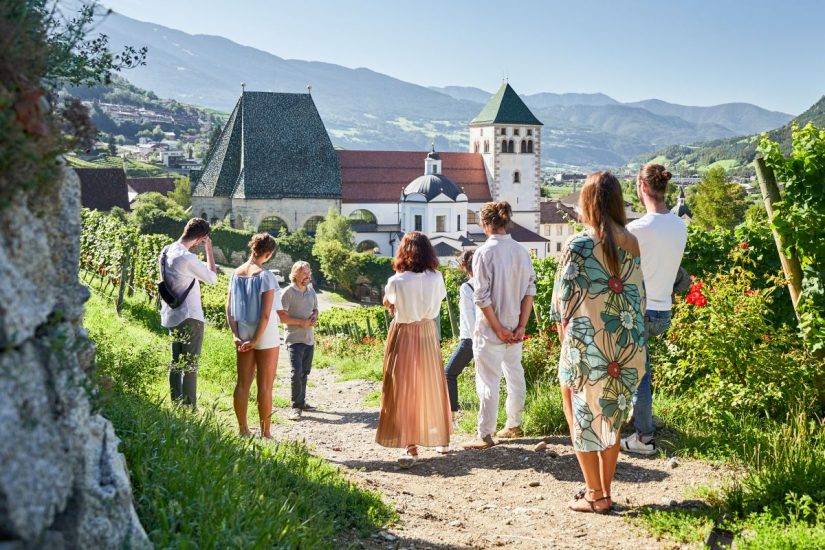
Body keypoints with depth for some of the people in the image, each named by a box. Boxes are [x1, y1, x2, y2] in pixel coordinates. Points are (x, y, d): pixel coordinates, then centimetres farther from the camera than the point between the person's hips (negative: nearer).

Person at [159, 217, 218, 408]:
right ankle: (189, 408, -1)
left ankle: (176, 405, 18)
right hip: (190, 317, -9)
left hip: (172, 317, 9)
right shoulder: (187, 258, -21)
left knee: (176, 363, 14)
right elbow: (212, 278, -9)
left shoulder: (166, 252, 6)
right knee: (190, 366, -3)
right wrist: (209, 249, -5)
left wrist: (206, 270, 16)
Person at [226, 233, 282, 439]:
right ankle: (265, 433, 9)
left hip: (243, 334, 5)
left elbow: (229, 308, 2)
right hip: (265, 334, -5)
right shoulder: (265, 276, -15)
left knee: (243, 383, 12)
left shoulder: (236, 274, 3)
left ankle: (243, 430, 20)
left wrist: (236, 335, 0)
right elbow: (266, 314, -19)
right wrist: (255, 341, -12)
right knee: (265, 385, 3)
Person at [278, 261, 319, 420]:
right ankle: (296, 407, -6)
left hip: (309, 338, 7)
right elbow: (282, 316, -13)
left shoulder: (311, 291, 10)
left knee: (304, 372, 13)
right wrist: (302, 322, -18)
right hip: (294, 338, -7)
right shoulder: (288, 292, -10)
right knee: (297, 373, -13)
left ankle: (302, 402, 24)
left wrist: (314, 316, -1)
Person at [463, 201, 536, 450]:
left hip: (490, 330, -6)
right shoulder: (521, 251, 2)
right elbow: (530, 290, 1)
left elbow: (482, 297, -18)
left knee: (488, 382, 0)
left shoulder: (484, 252, -15)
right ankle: (514, 425, 32)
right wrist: (521, 326, -1)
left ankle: (485, 435, 5)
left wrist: (498, 328, -12)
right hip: (515, 327, 6)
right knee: (515, 375, 18)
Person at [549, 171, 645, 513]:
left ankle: (595, 495, 14)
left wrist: (564, 331, 6)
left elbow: (564, 299, -8)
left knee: (583, 416, 10)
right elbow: (639, 295, 8)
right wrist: (631, 334, 17)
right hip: (626, 346, 6)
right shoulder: (631, 244, 3)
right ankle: (604, 491, 25)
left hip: (587, 346, -5)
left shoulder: (579, 245, -13)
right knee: (612, 417, 17)